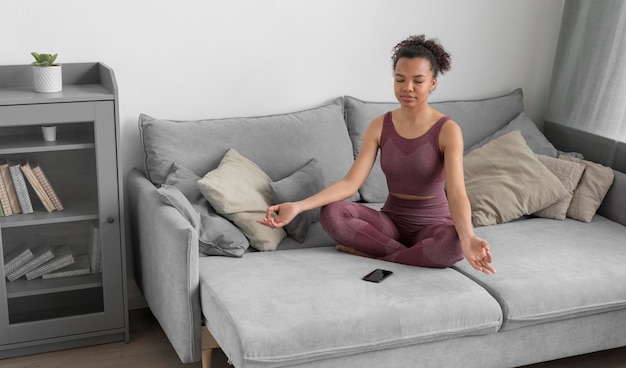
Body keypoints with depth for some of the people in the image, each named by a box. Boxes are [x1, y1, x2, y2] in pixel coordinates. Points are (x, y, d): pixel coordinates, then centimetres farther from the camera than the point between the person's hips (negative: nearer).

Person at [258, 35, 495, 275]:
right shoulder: (379, 127, -4)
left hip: (433, 224, -3)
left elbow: (456, 193, -25)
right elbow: (350, 183, -13)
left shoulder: (447, 130, -13)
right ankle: (418, 255, -17)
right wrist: (298, 206, -28)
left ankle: (375, 255, -19)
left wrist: (467, 237, -47)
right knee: (331, 213, -24)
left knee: (454, 242, -38)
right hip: (392, 220, 3)